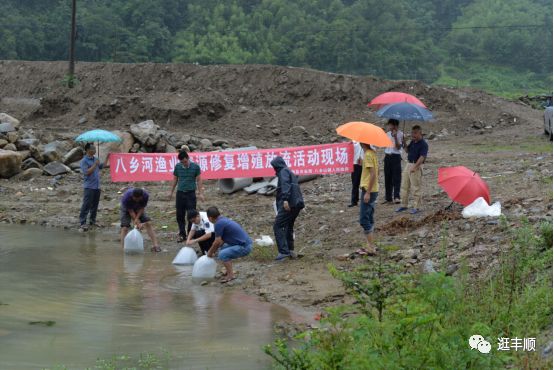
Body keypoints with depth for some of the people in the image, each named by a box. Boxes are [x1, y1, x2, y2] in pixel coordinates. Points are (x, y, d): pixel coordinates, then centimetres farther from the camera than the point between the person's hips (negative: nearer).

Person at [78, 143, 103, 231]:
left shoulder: (95, 159, 12)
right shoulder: (84, 161, -11)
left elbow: (101, 166, 23)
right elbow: (86, 172, -20)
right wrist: (95, 165, -21)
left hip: (97, 186, 8)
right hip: (89, 187, -8)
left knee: (95, 205, 14)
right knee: (86, 205, -9)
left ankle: (92, 220, 25)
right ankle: (82, 223, -8)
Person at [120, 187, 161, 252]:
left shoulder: (145, 195, -32)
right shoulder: (126, 197, -39)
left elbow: (142, 208, -20)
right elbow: (131, 211, -29)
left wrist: (136, 219, -30)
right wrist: (138, 223, -30)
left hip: (138, 209, 2)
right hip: (127, 210, -2)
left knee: (148, 223, -11)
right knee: (125, 227, -19)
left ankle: (155, 245, -10)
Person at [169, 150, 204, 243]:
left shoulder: (195, 167, -5)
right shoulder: (177, 166, 2)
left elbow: (199, 180, 0)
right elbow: (175, 179, 13)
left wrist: (200, 193, -4)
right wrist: (171, 192, 15)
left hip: (191, 193, -2)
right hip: (180, 193, 3)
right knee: (180, 216, 4)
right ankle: (182, 235, 13)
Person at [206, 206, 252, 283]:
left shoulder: (218, 224, -15)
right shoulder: (224, 220, 14)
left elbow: (217, 242, -10)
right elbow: (221, 241, 24)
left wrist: (210, 252, 6)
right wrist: (213, 251, 27)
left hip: (244, 247, -10)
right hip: (244, 243, 10)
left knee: (222, 254, -21)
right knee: (223, 248, 27)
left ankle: (230, 275, -10)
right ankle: (229, 271, 28)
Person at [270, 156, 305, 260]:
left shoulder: (283, 171, -2)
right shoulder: (290, 173, 26)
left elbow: (285, 185, -19)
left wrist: (285, 200, -31)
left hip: (288, 204, -10)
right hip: (297, 204, 10)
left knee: (278, 226, -11)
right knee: (288, 227, 18)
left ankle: (283, 251, -20)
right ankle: (290, 251, 19)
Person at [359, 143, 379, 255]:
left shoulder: (368, 155, -18)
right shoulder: (373, 153, 10)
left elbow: (373, 174, -23)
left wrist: (368, 192, -23)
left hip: (368, 190, -10)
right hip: (374, 189, 10)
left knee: (364, 220, -8)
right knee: (369, 219, 16)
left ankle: (371, 248, -8)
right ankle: (370, 246, 21)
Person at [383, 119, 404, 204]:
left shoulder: (400, 134, -4)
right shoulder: (387, 134, 12)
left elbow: (398, 147, -13)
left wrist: (395, 137, -21)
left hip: (396, 157, -5)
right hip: (387, 156, 5)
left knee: (396, 178, -9)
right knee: (387, 178, 7)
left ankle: (397, 197, -14)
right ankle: (388, 198, 12)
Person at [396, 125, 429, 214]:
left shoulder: (423, 144, -14)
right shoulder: (413, 142, 11)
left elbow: (422, 157, -22)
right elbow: (407, 150, 20)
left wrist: (414, 167, -30)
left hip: (416, 167, -9)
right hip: (409, 164, 9)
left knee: (416, 188, -3)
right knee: (404, 186, 13)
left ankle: (416, 207, 4)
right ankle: (404, 205, 22)